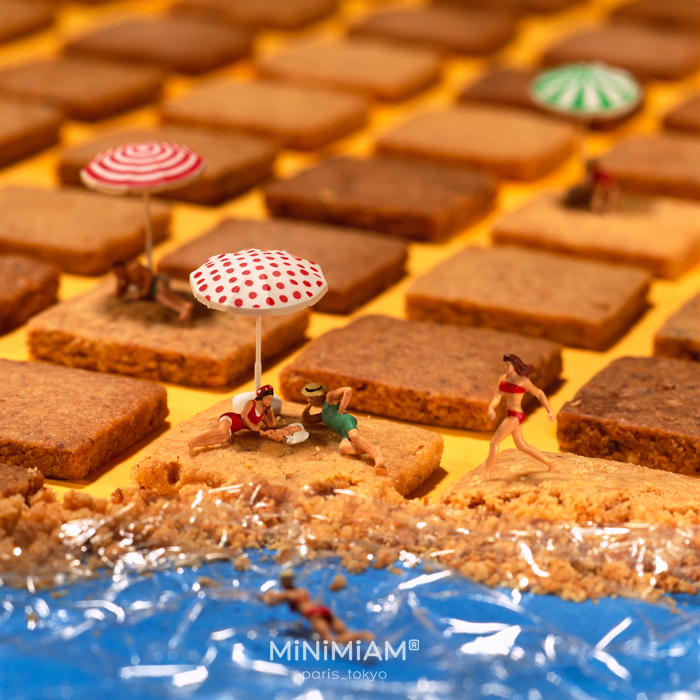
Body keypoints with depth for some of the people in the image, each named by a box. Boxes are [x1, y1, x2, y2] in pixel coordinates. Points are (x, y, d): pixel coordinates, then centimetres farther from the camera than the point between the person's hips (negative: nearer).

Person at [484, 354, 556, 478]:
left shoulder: (523, 381, -12)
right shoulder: (502, 379, 6)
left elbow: (539, 393, 0)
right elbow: (497, 397, -2)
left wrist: (550, 411, 1)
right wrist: (491, 408, -23)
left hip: (516, 416, -9)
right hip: (510, 415, 9)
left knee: (494, 442, -10)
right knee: (522, 445, 21)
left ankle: (487, 474, -5)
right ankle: (549, 462, 34)